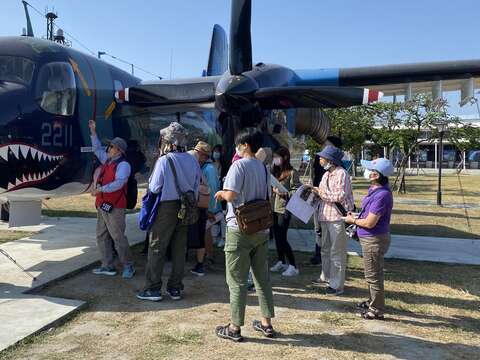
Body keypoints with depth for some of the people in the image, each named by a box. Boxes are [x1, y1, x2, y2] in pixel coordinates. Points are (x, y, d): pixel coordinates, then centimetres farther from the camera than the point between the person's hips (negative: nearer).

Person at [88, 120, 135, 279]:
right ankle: (108, 266, 21)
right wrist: (93, 132, 26)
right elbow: (97, 149, 30)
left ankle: (128, 266, 7)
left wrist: (101, 189, -26)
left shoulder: (123, 165, -12)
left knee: (118, 237, -6)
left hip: (114, 207, -9)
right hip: (102, 205, 10)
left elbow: (118, 183, -24)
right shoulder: (107, 160, 15)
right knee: (102, 236, 12)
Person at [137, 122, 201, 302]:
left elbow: (154, 187, -12)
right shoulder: (193, 161, 2)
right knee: (179, 249, 11)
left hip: (166, 208, -5)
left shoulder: (164, 160, -15)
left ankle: (153, 289, 10)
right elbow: (195, 188, 7)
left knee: (156, 248, 5)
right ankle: (175, 288, 19)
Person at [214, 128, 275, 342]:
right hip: (261, 228, 7)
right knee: (262, 277, 14)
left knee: (237, 280, 2)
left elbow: (230, 195, -22)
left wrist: (220, 194, -3)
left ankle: (234, 328, 11)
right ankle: (266, 323, 23)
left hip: (239, 229, -7)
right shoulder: (263, 168, 9)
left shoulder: (239, 165, -13)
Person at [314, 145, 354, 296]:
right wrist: (315, 192, 3)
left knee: (337, 252, -2)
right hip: (325, 217, 9)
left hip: (337, 217, -9)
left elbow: (340, 196, -21)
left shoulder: (342, 173, -14)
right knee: (326, 249, 21)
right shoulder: (326, 174, 14)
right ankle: (326, 277, 37)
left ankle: (337, 285, 7)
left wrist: (322, 193, -14)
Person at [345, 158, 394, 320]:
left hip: (374, 240, -10)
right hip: (370, 238, 10)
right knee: (373, 274, 24)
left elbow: (369, 223, -26)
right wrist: (356, 218, 5)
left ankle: (376, 310, 18)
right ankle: (373, 301, 40)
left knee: (373, 275, 4)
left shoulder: (382, 195, -27)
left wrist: (353, 220, -10)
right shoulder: (374, 189, 4)